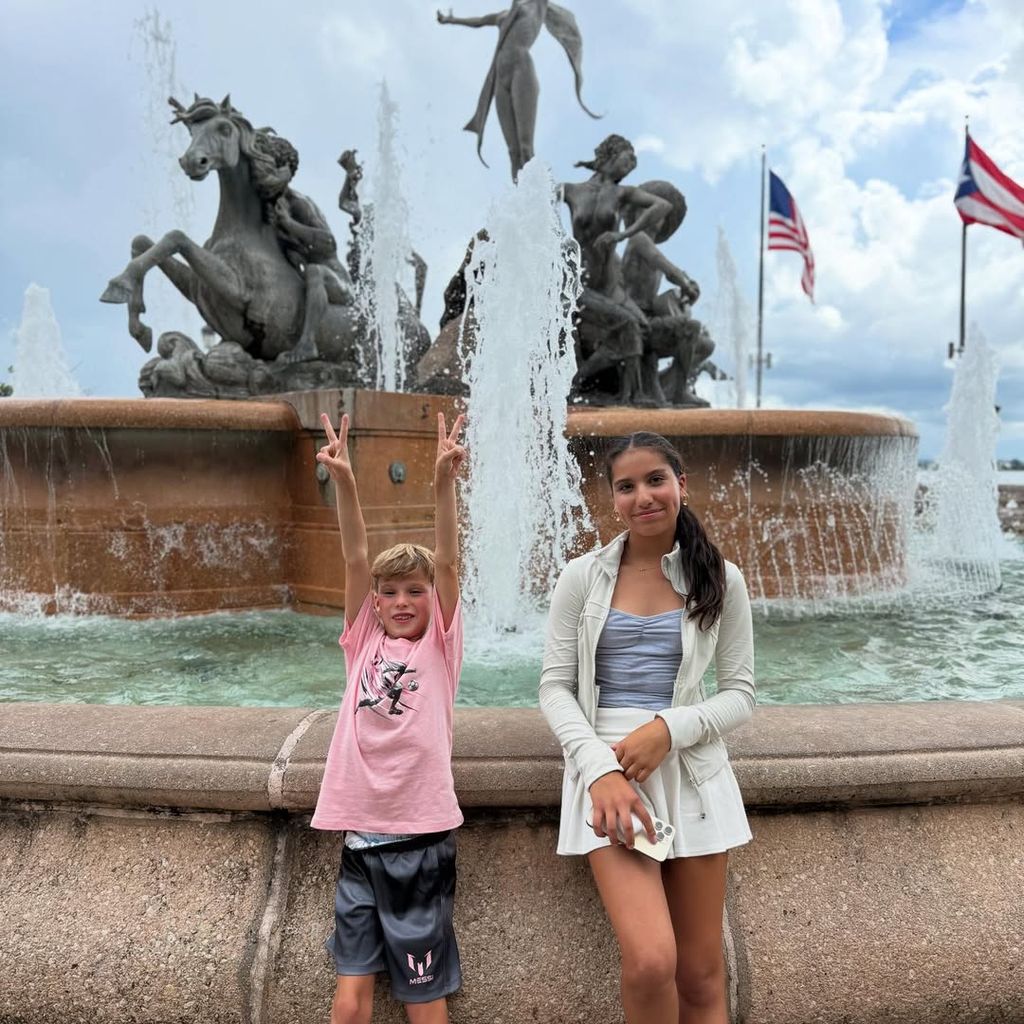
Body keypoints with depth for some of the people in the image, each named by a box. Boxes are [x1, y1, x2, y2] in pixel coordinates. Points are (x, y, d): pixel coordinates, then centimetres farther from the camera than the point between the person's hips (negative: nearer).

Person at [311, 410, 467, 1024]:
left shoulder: (440, 646, 2)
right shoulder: (364, 641, 7)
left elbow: (448, 565, -11)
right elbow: (356, 560, -4)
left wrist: (444, 482, -23)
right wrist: (344, 481, -14)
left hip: (421, 837, -2)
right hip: (361, 835, 3)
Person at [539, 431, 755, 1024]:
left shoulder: (721, 579, 3)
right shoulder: (582, 577, 2)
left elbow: (741, 694, 4)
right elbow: (556, 686, 1)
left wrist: (668, 729, -14)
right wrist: (600, 770, -14)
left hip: (691, 771, 2)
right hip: (605, 767, -1)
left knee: (701, 975, 7)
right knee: (651, 962, -17)